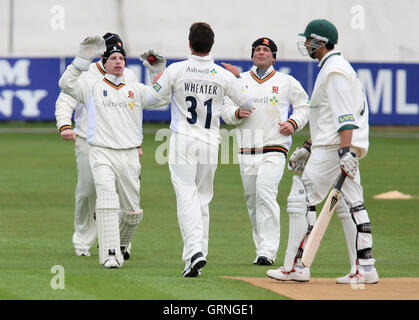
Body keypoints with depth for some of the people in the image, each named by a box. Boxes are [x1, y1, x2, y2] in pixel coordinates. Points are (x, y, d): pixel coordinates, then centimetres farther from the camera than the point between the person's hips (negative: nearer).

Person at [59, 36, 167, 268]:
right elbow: (66, 84, -7)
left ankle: (121, 244, 34)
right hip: (102, 153, -3)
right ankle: (110, 255, -22)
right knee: (107, 202, -20)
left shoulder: (136, 90, 16)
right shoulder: (92, 87, 7)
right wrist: (83, 58, -14)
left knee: (132, 211, 7)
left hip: (129, 156, 3)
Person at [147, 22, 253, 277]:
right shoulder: (224, 76, -1)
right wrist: (237, 78, 26)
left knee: (187, 197, -7)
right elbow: (247, 104, 10)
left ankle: (195, 250, -25)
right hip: (210, 143, 2)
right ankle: (198, 256, 15)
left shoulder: (176, 70, -7)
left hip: (183, 141, -2)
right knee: (203, 199, 14)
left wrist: (157, 79, 23)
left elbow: (153, 98, 2)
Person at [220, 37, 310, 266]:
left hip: (275, 149, -4)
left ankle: (268, 251, -23)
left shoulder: (287, 82, 9)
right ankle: (261, 248, 17)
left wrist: (293, 123, -4)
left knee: (265, 192, -21)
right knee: (251, 199, 5)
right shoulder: (239, 80, 14)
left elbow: (304, 107, 16)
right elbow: (224, 110, 13)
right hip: (246, 151, 4)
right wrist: (237, 113, -9)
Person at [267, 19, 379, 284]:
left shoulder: (335, 70, -12)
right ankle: (364, 269, 4)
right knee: (350, 204, 7)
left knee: (302, 200, -8)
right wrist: (308, 147, 27)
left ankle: (295, 266, -7)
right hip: (344, 148, 11)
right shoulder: (334, 67, 22)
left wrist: (345, 151, -30)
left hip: (333, 149, -11)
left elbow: (345, 115, -22)